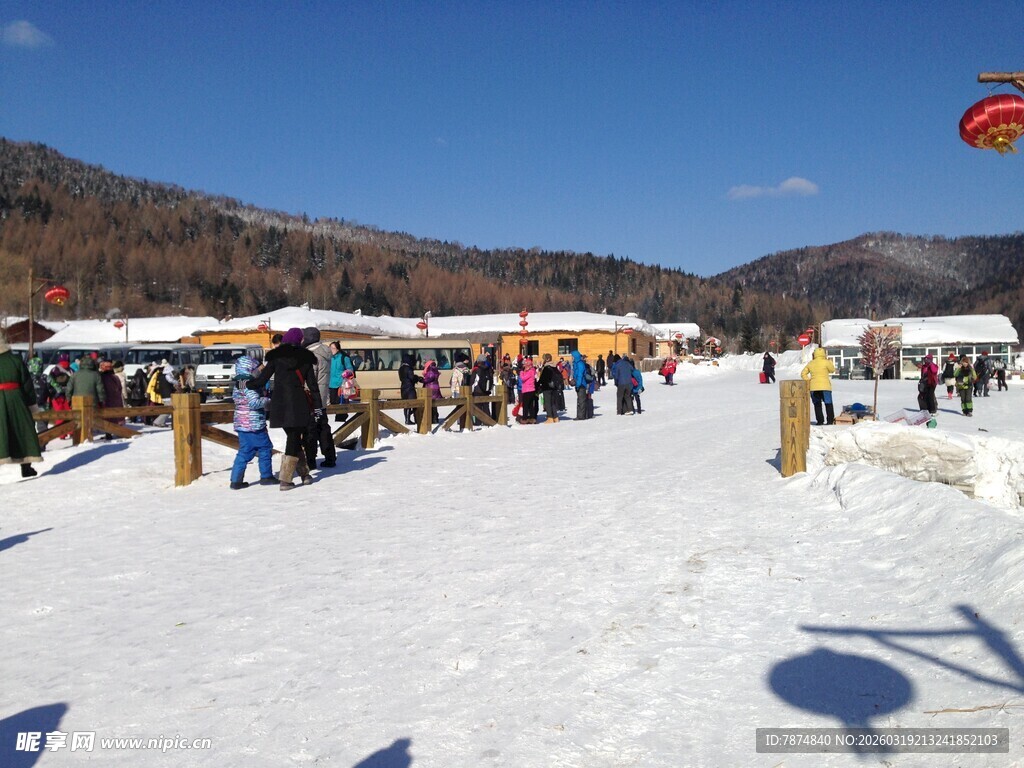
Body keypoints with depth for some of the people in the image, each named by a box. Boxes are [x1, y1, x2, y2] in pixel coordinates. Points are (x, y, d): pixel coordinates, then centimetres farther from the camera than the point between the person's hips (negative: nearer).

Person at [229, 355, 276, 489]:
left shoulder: (237, 385, 14)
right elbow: (254, 402, -25)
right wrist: (267, 400, -8)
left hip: (241, 424, 9)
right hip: (254, 424, -9)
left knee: (245, 452, 12)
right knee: (265, 448, 4)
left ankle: (236, 480, 9)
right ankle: (266, 476, 11)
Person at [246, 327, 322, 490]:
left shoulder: (276, 357, 3)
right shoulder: (305, 358, 4)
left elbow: (262, 380, 0)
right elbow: (312, 384, 4)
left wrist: (246, 383, 17)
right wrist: (317, 406, 9)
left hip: (280, 404, 1)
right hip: (298, 403, -1)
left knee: (293, 437, 13)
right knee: (295, 439, 3)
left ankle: (304, 473, 18)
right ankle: (285, 479, -1)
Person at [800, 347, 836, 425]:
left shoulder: (810, 363, 7)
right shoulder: (825, 362, -7)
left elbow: (803, 374, 8)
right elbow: (832, 370, 9)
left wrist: (808, 380, 8)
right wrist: (829, 361, 19)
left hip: (813, 387, 3)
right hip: (825, 386, -3)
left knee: (817, 405, 9)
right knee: (828, 404, 7)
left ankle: (820, 421, 5)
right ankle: (830, 420, 4)